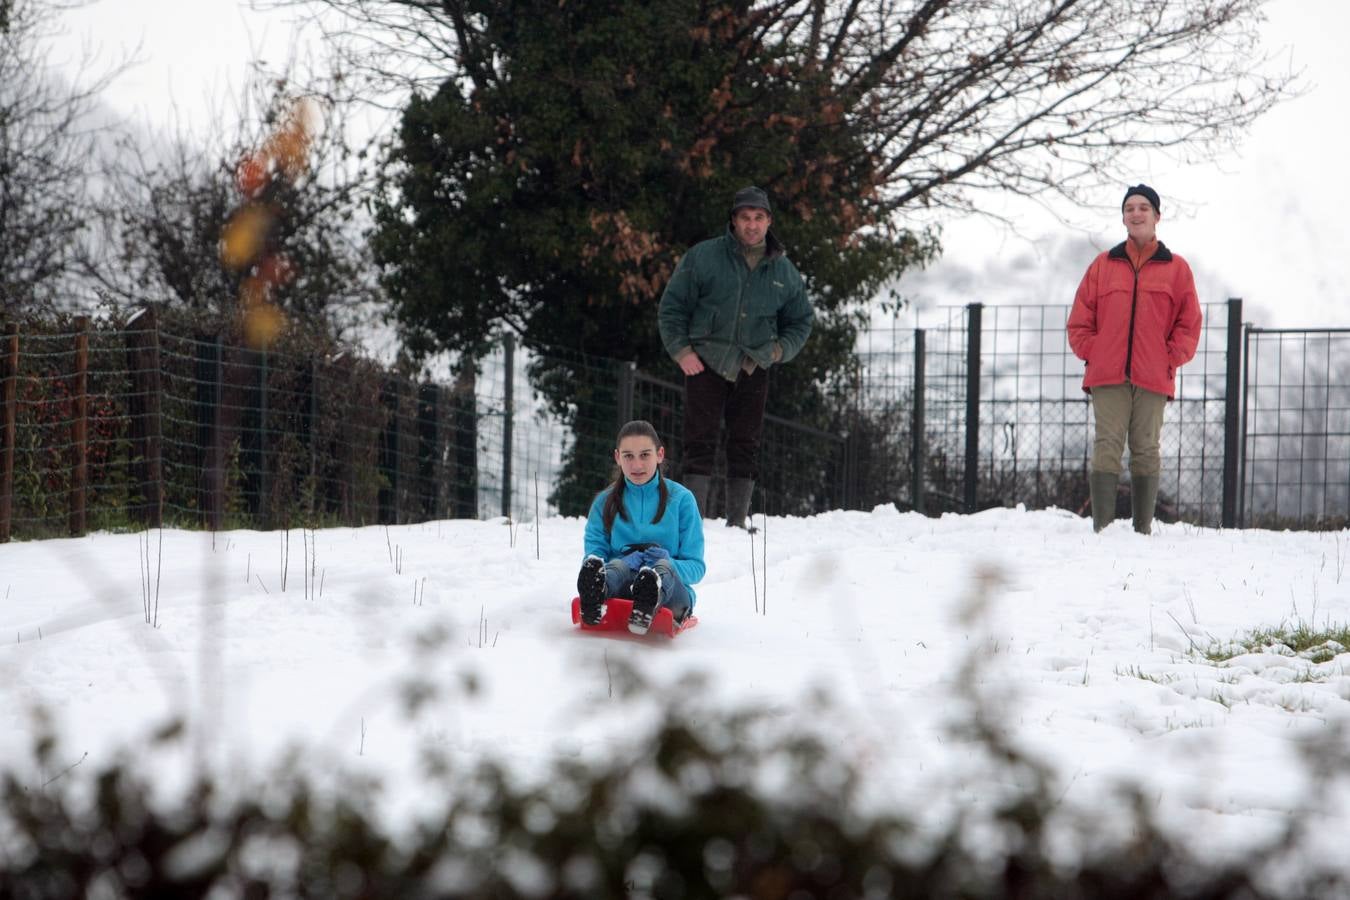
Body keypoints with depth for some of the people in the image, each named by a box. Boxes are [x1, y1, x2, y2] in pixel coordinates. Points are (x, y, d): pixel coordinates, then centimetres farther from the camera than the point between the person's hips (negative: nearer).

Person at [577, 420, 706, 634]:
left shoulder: (681, 499, 10)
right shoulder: (605, 502, 16)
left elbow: (695, 567, 6)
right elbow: (594, 551, 4)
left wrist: (663, 565, -18)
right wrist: (599, 565, -23)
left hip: (671, 595, 0)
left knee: (663, 566, -36)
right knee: (618, 566, -35)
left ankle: (647, 604, -72)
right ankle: (596, 592, -72)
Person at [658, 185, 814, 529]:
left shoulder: (783, 271, 8)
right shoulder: (703, 257, -3)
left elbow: (801, 320, 22)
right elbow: (672, 307, 3)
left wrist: (780, 349, 4)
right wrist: (681, 350, -6)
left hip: (753, 369, 3)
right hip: (705, 363, -3)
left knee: (746, 446, 4)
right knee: (700, 444, -7)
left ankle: (737, 522, 10)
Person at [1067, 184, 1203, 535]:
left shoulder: (1176, 268, 9)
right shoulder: (1103, 265, 13)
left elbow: (1189, 324, 8)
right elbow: (1079, 321, 13)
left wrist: (1170, 360, -2)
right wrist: (1094, 354, 1)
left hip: (1153, 379, 0)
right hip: (1107, 377, 1)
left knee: (1146, 451, 1)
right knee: (1107, 449, -8)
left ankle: (1143, 529, 4)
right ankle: (1102, 527, -12)